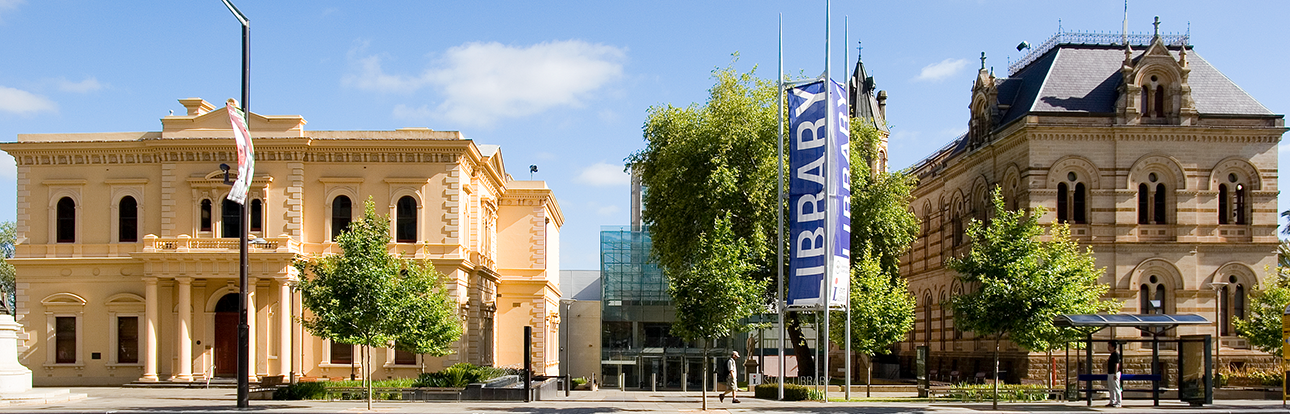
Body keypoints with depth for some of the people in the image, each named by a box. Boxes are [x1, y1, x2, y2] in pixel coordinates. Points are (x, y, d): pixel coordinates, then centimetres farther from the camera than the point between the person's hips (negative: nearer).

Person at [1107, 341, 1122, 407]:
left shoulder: (1116, 354, -15)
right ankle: (1112, 402, 21)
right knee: (1111, 389, 14)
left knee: (1116, 388, -4)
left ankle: (1118, 402, 1)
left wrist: (1115, 374, -22)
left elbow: (1116, 364, -19)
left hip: (1114, 374, -10)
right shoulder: (1112, 354, 14)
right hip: (1110, 374, 10)